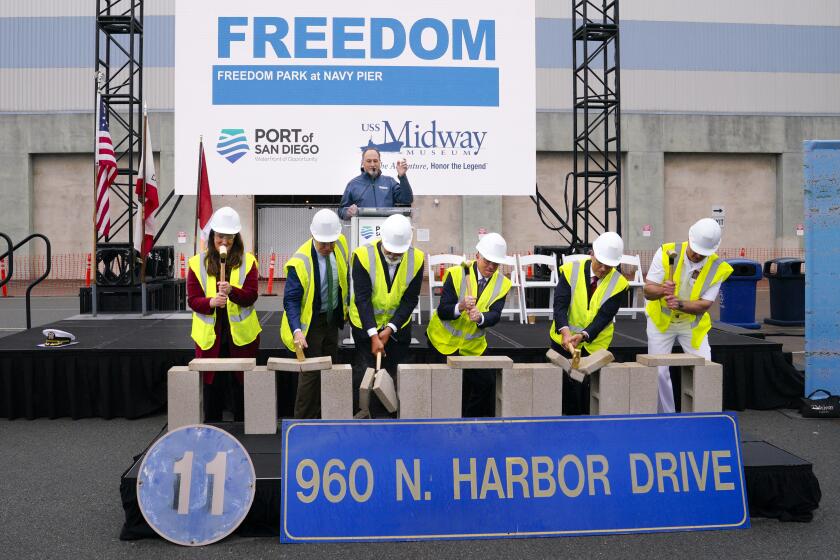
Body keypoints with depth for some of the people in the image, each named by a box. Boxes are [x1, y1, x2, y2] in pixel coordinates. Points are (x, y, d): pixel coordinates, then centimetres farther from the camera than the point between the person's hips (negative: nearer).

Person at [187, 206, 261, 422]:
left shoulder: (248, 261, 3)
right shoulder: (198, 263, 3)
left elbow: (251, 296, -6)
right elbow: (192, 300, -1)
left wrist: (232, 291, -25)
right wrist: (210, 302, -21)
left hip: (241, 335, 0)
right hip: (210, 336, 0)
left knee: (241, 386, 6)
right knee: (212, 386, 6)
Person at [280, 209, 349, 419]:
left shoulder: (340, 244, -10)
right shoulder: (300, 261, -27)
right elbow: (291, 300, -25)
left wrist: (344, 306, 14)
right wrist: (296, 330, -38)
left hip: (332, 317, 6)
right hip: (310, 321, -6)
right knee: (311, 371, -5)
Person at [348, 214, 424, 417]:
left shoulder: (416, 259, -14)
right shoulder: (363, 256, -21)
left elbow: (410, 300, -10)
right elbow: (362, 299, -22)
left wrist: (390, 328, -17)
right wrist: (373, 335, -26)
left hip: (398, 327, 2)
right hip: (365, 325, -2)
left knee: (394, 376, 8)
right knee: (364, 373, 0)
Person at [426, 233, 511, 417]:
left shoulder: (502, 284, -5)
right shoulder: (456, 274, -14)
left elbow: (495, 315, -17)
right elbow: (442, 311, -19)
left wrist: (480, 317, -39)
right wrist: (460, 307, -40)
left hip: (473, 346, 3)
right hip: (445, 341, -3)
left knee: (486, 382, -5)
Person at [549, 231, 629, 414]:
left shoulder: (619, 284, -9)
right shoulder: (571, 271, -9)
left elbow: (604, 316, -15)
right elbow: (560, 304, -15)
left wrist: (583, 335, -30)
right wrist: (565, 330, -32)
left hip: (594, 346, -1)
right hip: (563, 341, 1)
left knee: (586, 390, -4)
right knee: (566, 388, 5)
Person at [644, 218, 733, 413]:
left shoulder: (718, 268, -16)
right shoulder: (666, 253, -20)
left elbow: (704, 305, -17)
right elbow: (648, 290, -20)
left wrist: (680, 304, -37)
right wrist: (662, 290, -43)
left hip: (693, 324, 1)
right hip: (661, 320, -1)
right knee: (659, 372, -3)